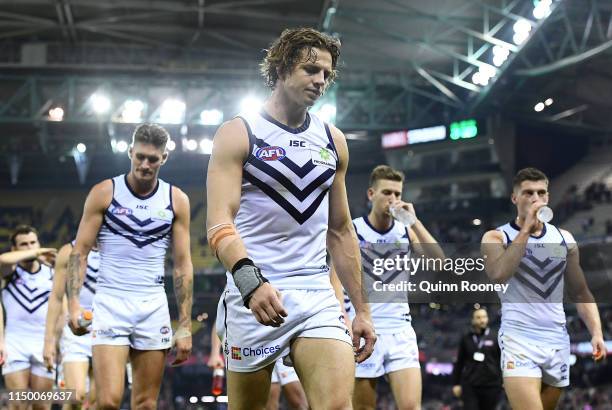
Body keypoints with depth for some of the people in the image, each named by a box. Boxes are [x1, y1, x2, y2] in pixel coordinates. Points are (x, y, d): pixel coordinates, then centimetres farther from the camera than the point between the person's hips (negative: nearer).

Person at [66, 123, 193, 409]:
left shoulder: (176, 200, 5)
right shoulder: (104, 193, 0)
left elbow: (183, 265, 6)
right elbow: (79, 252, 0)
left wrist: (185, 325, 1)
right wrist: (74, 303, -15)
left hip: (153, 308, 2)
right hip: (110, 303, -2)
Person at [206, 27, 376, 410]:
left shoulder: (333, 140, 12)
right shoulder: (238, 133, -3)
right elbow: (219, 224, -13)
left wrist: (362, 309, 13)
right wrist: (251, 281, -31)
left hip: (318, 296, 3)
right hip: (254, 294, -3)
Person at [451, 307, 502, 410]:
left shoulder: (495, 337, 2)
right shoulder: (466, 338, 7)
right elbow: (459, 362, 11)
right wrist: (456, 383, 8)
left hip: (491, 386, -1)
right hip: (470, 386, 1)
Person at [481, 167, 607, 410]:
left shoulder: (563, 238, 10)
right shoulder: (496, 237, -2)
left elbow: (580, 293, 14)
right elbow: (498, 275, -22)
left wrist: (596, 332, 0)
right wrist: (526, 229, -18)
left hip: (557, 340, 5)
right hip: (519, 339, -5)